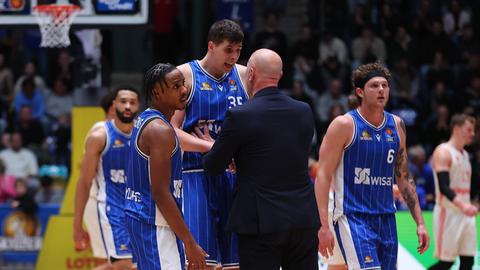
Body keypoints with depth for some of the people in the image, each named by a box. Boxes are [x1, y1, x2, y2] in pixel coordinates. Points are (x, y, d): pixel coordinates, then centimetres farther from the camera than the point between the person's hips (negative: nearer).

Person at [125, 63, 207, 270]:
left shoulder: (144, 121, 12)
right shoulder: (160, 130, -18)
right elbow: (161, 194, -22)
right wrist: (190, 244, -21)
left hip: (139, 217, 10)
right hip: (155, 223, -10)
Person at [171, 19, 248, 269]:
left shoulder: (244, 76, 10)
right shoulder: (185, 75, -2)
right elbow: (171, 131, -9)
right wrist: (213, 148, -20)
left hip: (234, 176, 5)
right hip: (196, 176, -5)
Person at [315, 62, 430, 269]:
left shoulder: (396, 126, 10)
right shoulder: (344, 125, -7)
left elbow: (403, 177, 18)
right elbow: (323, 176, -9)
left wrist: (419, 222, 13)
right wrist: (323, 226, -18)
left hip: (387, 219, 6)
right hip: (352, 218, -6)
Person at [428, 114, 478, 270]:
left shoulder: (464, 154, 17)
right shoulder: (443, 152, -12)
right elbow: (443, 187, -23)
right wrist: (462, 205, -35)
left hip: (465, 214, 8)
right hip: (449, 214, -8)